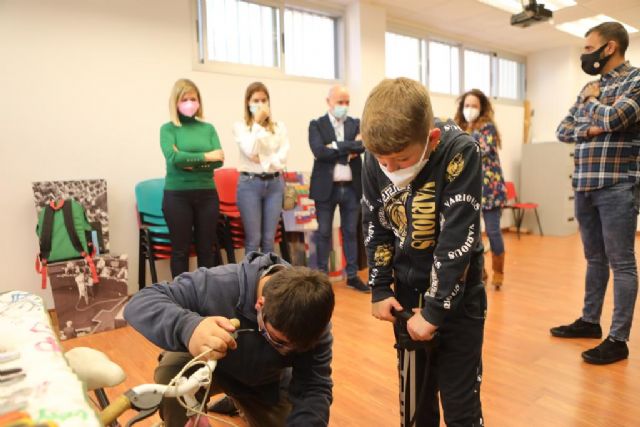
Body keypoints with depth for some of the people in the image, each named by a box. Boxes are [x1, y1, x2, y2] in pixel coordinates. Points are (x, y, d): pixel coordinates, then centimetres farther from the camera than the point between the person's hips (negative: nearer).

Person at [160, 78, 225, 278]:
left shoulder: (208, 128, 9)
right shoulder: (168, 129, 2)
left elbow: (219, 160, -3)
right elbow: (173, 158, -15)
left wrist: (190, 162, -15)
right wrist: (205, 157, -13)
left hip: (207, 194, 3)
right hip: (177, 195, -2)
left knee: (207, 249, 9)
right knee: (180, 250, 5)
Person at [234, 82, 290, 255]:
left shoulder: (279, 127, 9)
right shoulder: (240, 126, 3)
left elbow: (282, 158, 1)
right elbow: (250, 151, -13)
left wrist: (263, 160, -11)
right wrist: (258, 123, -9)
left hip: (274, 183, 3)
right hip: (250, 184, -2)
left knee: (269, 239, 7)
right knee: (253, 239, 0)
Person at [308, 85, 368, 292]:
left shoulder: (356, 124, 9)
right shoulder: (316, 125, 0)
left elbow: (362, 145, -9)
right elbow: (319, 152, -16)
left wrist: (336, 147, -15)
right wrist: (349, 147, -12)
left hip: (351, 187, 3)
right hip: (326, 187, -3)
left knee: (351, 232, 10)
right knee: (324, 233, 6)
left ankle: (352, 275, 20)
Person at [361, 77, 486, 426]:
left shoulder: (460, 154, -23)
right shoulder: (375, 159, -11)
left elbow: (456, 240, -23)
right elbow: (375, 227, 0)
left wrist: (434, 311, -19)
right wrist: (380, 290, -1)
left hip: (456, 293, -3)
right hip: (407, 291, 4)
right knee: (413, 395, 15)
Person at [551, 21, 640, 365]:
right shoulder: (590, 88, 16)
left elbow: (611, 119, -21)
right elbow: (562, 130, 12)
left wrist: (593, 100, -2)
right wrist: (587, 130, -8)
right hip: (584, 186, 7)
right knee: (594, 259, 16)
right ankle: (590, 321, 28)